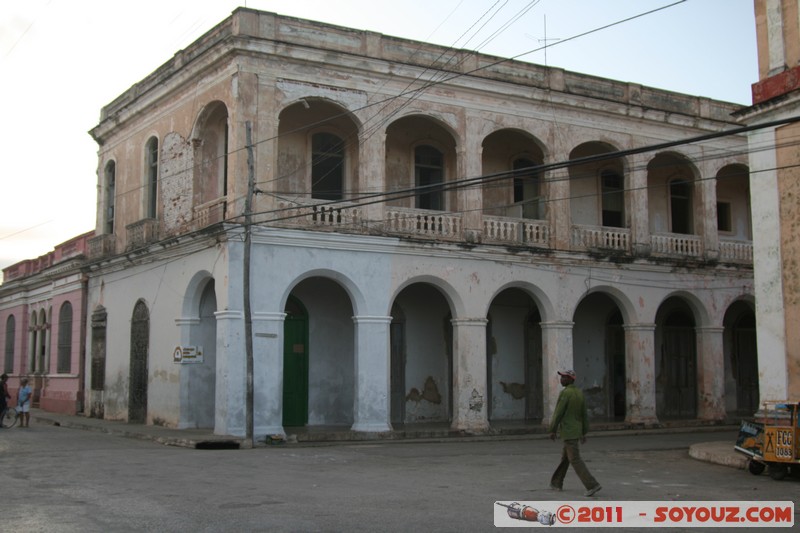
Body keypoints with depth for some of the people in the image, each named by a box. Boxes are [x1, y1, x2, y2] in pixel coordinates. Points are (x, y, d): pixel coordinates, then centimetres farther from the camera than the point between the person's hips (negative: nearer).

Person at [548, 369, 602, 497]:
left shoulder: (565, 393, -17)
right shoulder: (579, 393, 9)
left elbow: (558, 413, -18)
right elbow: (584, 414, 11)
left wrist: (552, 431, -11)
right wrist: (584, 433, 16)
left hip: (568, 432, -9)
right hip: (577, 431, 9)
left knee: (575, 460, -7)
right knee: (565, 456, 20)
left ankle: (592, 485, -14)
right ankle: (557, 483, 29)